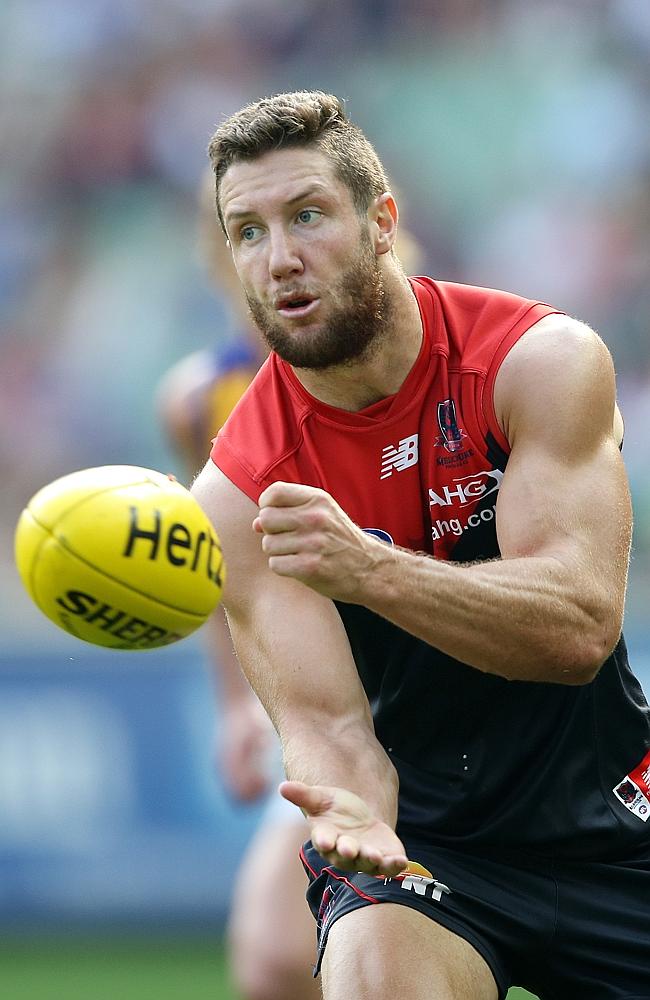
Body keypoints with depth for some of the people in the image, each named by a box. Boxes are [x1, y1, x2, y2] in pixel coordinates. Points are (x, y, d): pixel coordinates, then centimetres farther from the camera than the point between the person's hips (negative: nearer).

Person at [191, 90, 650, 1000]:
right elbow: (323, 718, -16)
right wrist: (350, 810, -40)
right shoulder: (241, 489, -11)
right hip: (421, 839, -2)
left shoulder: (542, 360, -13)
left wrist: (368, 569, -40)